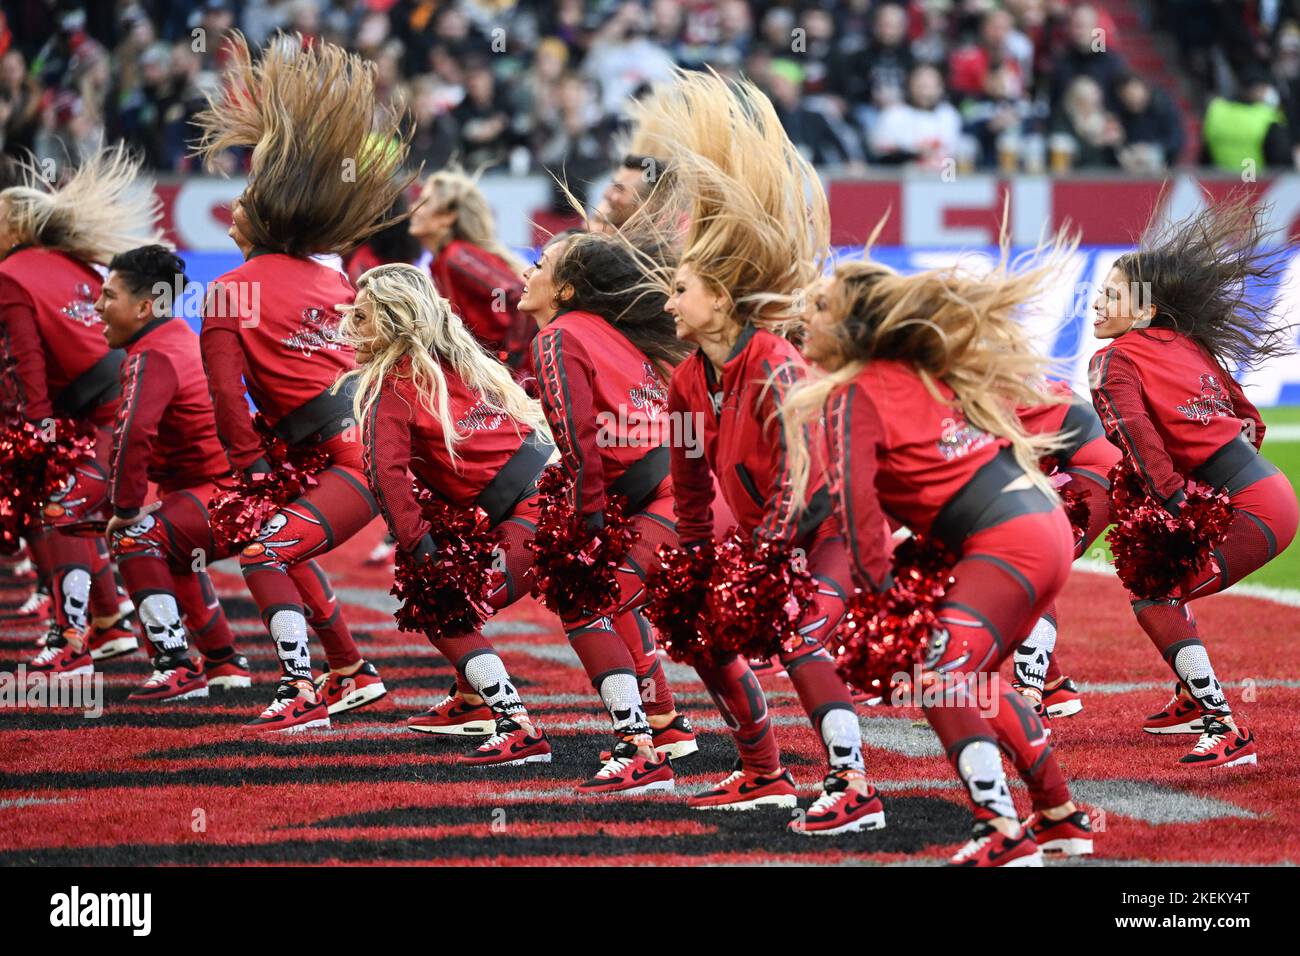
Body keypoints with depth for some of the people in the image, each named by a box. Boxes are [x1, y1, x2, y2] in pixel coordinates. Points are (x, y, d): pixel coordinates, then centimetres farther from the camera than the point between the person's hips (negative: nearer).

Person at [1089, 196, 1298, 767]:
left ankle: (1226, 732, -16)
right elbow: (1249, 419, 22)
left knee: (1152, 598, -10)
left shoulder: (1113, 361, -6)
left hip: (1253, 510, -9)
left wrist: (1179, 508, -23)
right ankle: (1192, 700, 36)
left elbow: (1138, 438, -20)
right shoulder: (1189, 344, 18)